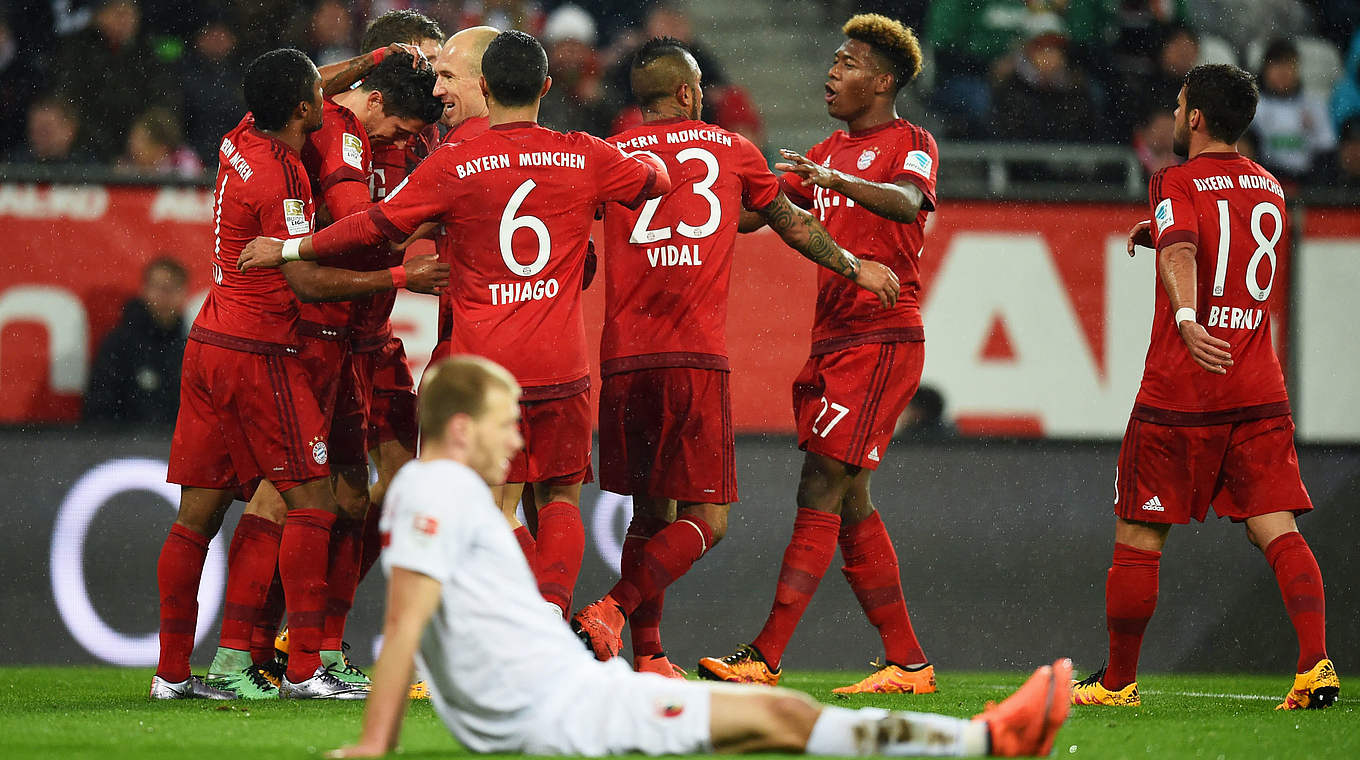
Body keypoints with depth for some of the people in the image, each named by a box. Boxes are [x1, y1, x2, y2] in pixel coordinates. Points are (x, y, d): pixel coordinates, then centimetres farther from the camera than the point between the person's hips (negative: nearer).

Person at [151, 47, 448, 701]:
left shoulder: (242, 143, 7)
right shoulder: (279, 180, -18)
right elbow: (307, 281, -20)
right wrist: (401, 278, -18)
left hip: (209, 347, 9)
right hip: (259, 353, -9)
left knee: (198, 514, 9)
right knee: (313, 500, -4)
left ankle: (172, 671, 11)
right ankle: (303, 668, -8)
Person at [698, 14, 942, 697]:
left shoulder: (911, 143, -3)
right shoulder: (828, 152, 21)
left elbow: (908, 202, -25)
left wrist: (835, 180, -41)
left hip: (882, 339, -8)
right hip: (832, 343, 8)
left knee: (821, 492, -13)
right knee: (849, 503, 7)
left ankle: (765, 658, -17)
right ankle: (908, 663, 13)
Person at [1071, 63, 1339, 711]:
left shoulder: (1178, 184, -4)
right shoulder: (1269, 188, 16)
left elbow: (1181, 253, -25)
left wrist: (1186, 319, -42)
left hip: (1179, 393, -5)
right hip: (1261, 391, 5)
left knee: (1138, 540, 7)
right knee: (1277, 530, -3)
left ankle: (1117, 682, 15)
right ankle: (1315, 664, -21)